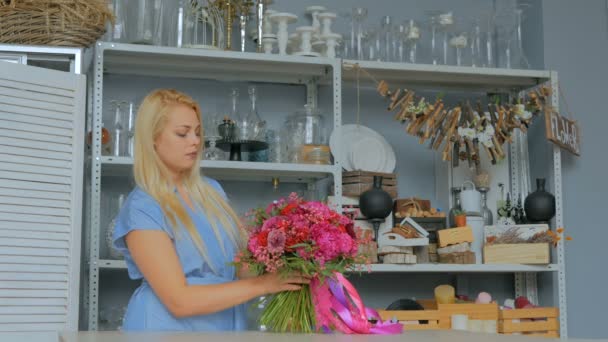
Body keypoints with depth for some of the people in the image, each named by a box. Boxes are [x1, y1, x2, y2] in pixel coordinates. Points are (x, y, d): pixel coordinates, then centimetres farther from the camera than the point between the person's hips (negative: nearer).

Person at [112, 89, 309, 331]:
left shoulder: (211, 191, 6)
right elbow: (179, 300, -22)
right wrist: (262, 285, -22)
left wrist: (277, 275, -14)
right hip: (170, 326, -6)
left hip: (226, 325, 6)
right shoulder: (141, 209, -15)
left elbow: (240, 262, 5)